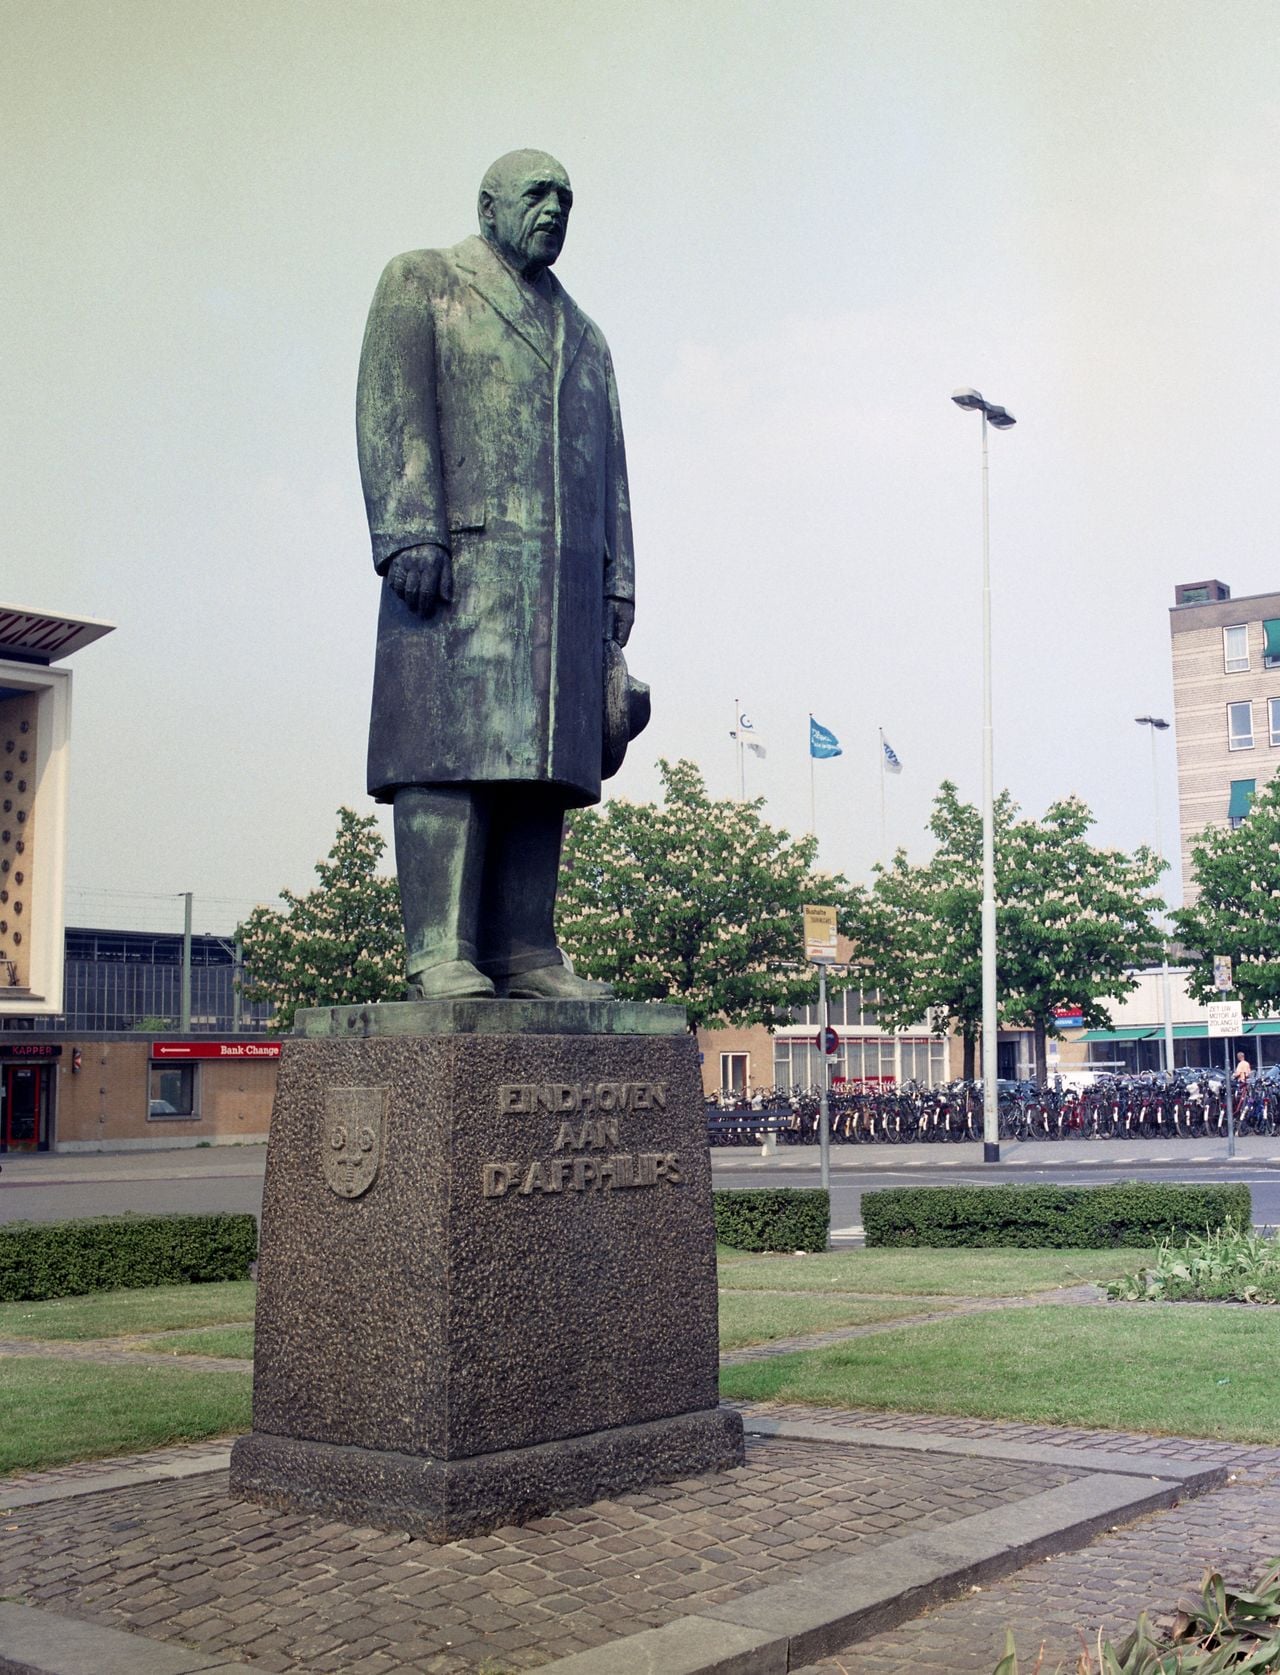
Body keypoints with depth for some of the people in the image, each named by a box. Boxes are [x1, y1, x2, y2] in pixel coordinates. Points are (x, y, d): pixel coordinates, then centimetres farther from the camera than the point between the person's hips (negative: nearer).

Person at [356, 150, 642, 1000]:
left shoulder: (585, 337, 29)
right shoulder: (421, 282, 13)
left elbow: (610, 471, 24)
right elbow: (391, 411, -2)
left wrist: (617, 588, 13)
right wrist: (410, 534, -15)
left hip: (565, 578, 6)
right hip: (463, 557, -5)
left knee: (543, 760, -1)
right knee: (450, 752, -12)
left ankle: (526, 949, 0)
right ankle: (440, 953, -14)